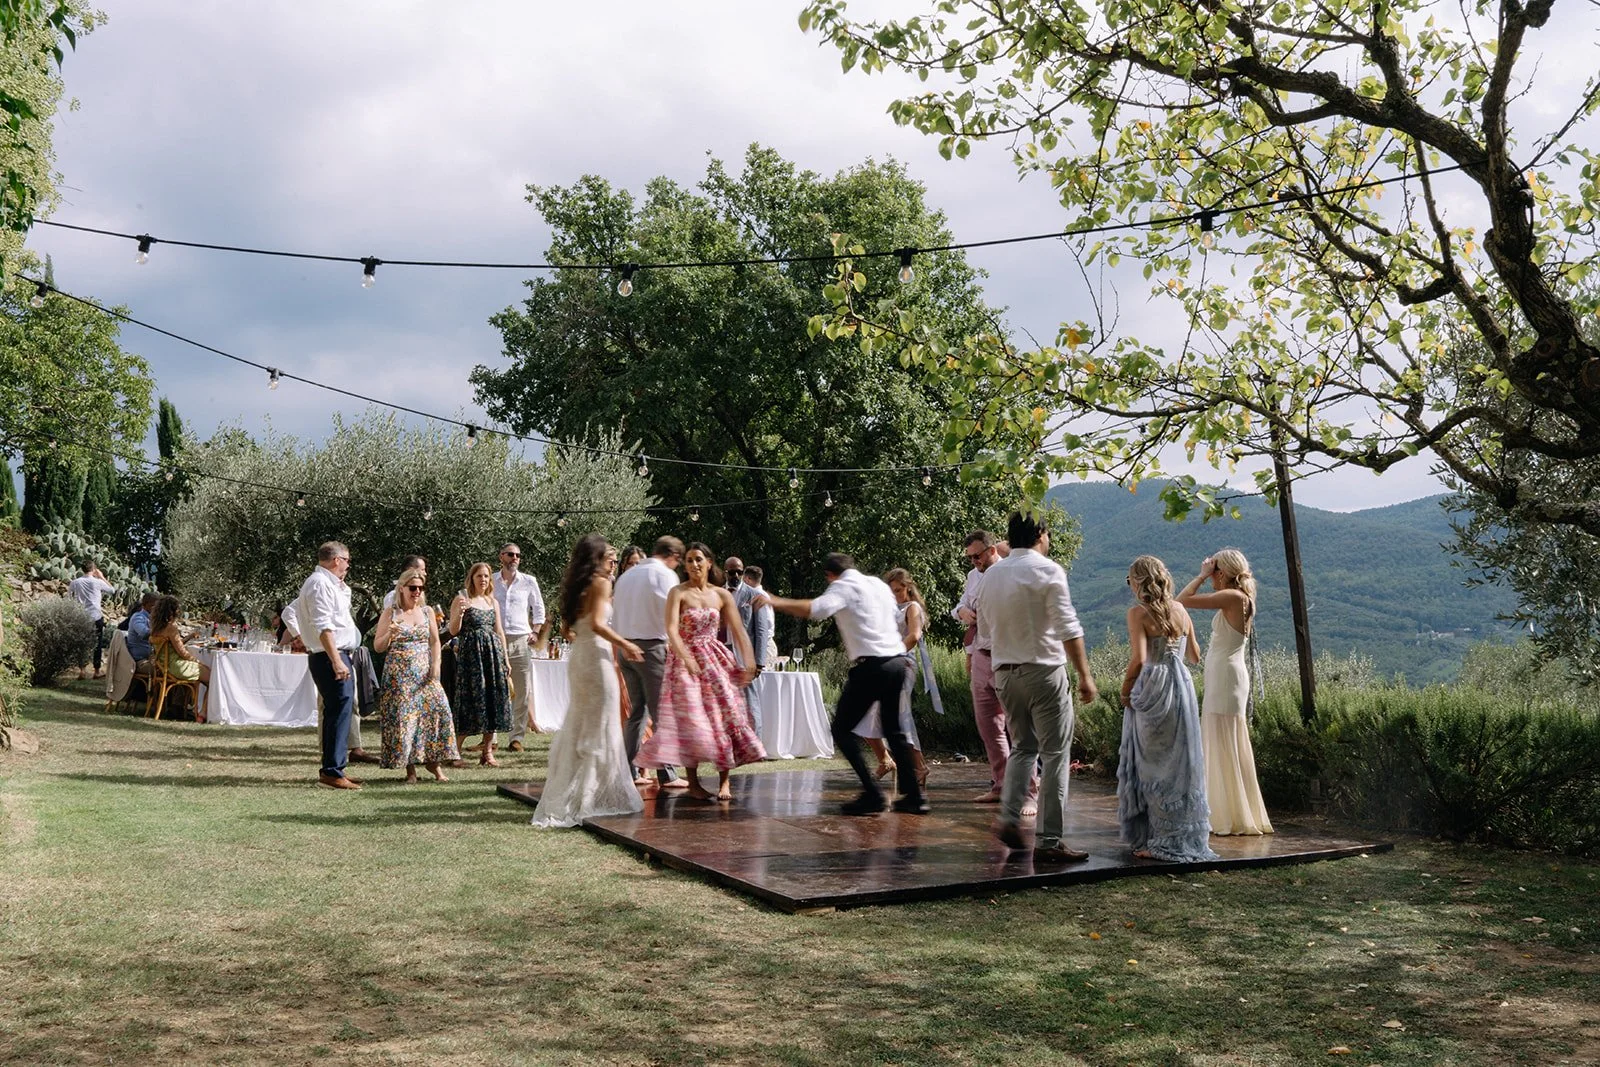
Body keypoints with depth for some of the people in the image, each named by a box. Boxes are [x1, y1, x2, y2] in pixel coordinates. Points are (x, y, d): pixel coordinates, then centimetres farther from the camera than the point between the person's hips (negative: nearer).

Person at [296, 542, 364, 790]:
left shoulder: (330, 584, 21)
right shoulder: (320, 584, -12)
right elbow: (323, 626, -22)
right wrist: (336, 661, -26)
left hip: (338, 655, 11)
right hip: (329, 657, -11)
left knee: (337, 711, 13)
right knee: (340, 711, -13)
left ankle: (332, 769, 20)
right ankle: (332, 771, -13)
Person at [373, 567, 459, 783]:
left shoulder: (427, 611, 10)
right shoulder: (390, 613, 1)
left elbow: (435, 641, 9)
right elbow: (378, 647, 1)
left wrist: (435, 667, -4)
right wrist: (390, 633, -18)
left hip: (424, 673, 3)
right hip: (398, 674, -3)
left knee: (437, 710, -9)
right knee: (402, 717, -6)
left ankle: (433, 761, 4)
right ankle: (410, 769, 2)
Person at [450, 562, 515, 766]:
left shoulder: (493, 602, 15)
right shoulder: (461, 599, 0)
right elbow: (453, 631, -4)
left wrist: (505, 657, 12)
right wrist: (460, 612, -21)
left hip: (493, 652, 5)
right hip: (470, 654, -5)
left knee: (493, 699, 3)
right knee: (471, 699, -7)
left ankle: (487, 752, 9)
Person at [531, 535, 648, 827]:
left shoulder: (576, 586, 15)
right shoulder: (601, 582, -8)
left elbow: (566, 630, 16)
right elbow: (597, 624, -19)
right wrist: (625, 645, -11)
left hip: (577, 657, 8)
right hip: (597, 656, -8)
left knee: (577, 727, 14)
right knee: (600, 729, -2)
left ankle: (562, 799, 18)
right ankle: (592, 799, 1)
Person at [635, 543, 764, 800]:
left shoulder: (722, 595, 6)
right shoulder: (678, 593, -5)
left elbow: (738, 631, 4)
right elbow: (672, 630, -18)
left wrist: (749, 663, -8)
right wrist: (687, 659, -32)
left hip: (716, 660, 3)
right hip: (684, 660, -3)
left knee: (726, 714, -5)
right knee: (691, 719, -7)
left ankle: (724, 781, 1)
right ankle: (693, 783, 3)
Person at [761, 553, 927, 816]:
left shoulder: (843, 587, -4)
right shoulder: (878, 584, 19)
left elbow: (816, 609, -22)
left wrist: (774, 601, -20)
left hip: (871, 667, -8)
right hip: (897, 661, 8)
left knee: (842, 729, 1)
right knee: (894, 730, 19)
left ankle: (872, 794, -8)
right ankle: (914, 796, 16)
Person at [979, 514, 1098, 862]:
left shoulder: (991, 574, 9)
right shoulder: (1048, 571, -9)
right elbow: (1068, 628, -14)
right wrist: (1085, 676, -12)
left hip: (1004, 672, 6)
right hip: (1044, 670, -6)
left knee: (1023, 746, 21)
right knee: (1055, 755, 1)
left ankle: (1009, 817, 6)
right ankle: (1048, 841, 1)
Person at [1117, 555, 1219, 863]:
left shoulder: (1138, 612, -9)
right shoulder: (1180, 610, 9)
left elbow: (1138, 659, -19)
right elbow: (1195, 656, 17)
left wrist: (1125, 690, -5)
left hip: (1152, 691, -6)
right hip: (1182, 687, 6)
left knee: (1153, 766, 3)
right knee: (1180, 764, 13)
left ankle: (1160, 841, 7)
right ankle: (1184, 836, 21)